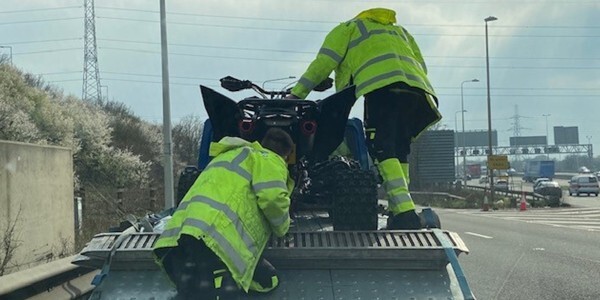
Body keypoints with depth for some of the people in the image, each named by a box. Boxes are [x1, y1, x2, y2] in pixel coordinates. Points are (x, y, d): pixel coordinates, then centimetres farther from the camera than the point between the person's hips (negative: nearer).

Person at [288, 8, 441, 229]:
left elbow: (323, 64, 14)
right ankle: (399, 213, 0)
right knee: (399, 152, 10)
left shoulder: (347, 28, 26)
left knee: (382, 151, -13)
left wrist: (296, 94, 17)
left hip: (382, 86, -6)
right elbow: (420, 65, 29)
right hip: (417, 88, 6)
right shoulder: (399, 30, 41)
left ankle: (405, 213, -29)